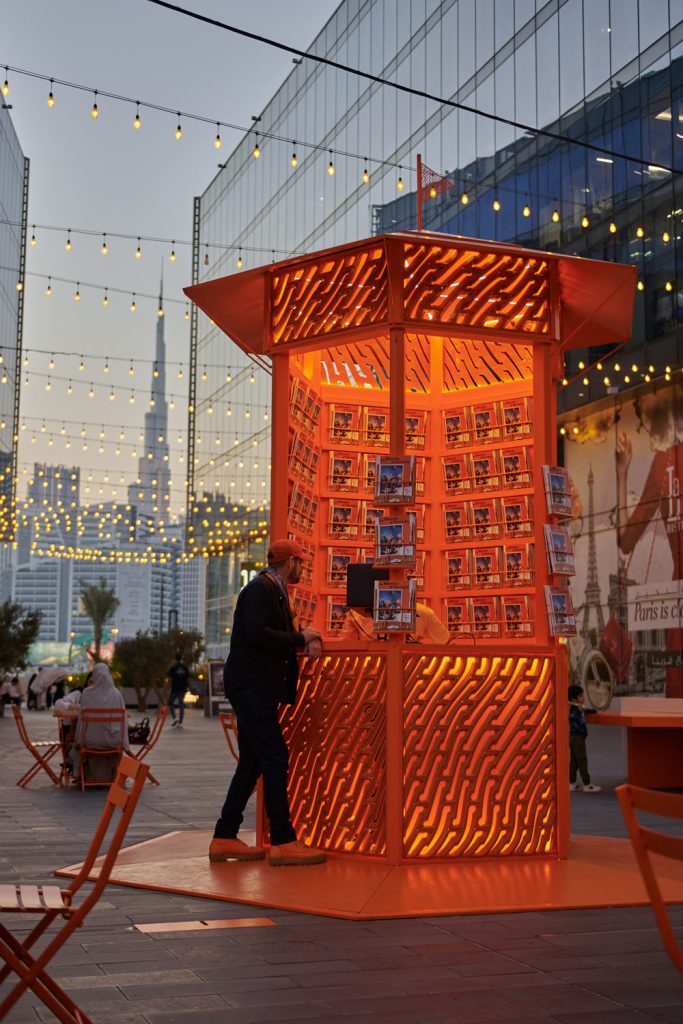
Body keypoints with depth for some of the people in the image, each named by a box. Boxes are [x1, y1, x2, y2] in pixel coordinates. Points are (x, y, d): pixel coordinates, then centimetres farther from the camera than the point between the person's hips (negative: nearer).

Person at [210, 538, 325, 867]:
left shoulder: (275, 592, 20)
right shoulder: (260, 589, -11)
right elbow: (256, 633, -24)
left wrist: (304, 642, 5)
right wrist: (299, 639, -14)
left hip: (256, 688, 11)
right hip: (250, 686, -11)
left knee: (252, 763, 11)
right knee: (275, 759, -11)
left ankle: (225, 838, 16)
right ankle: (283, 842, -9)